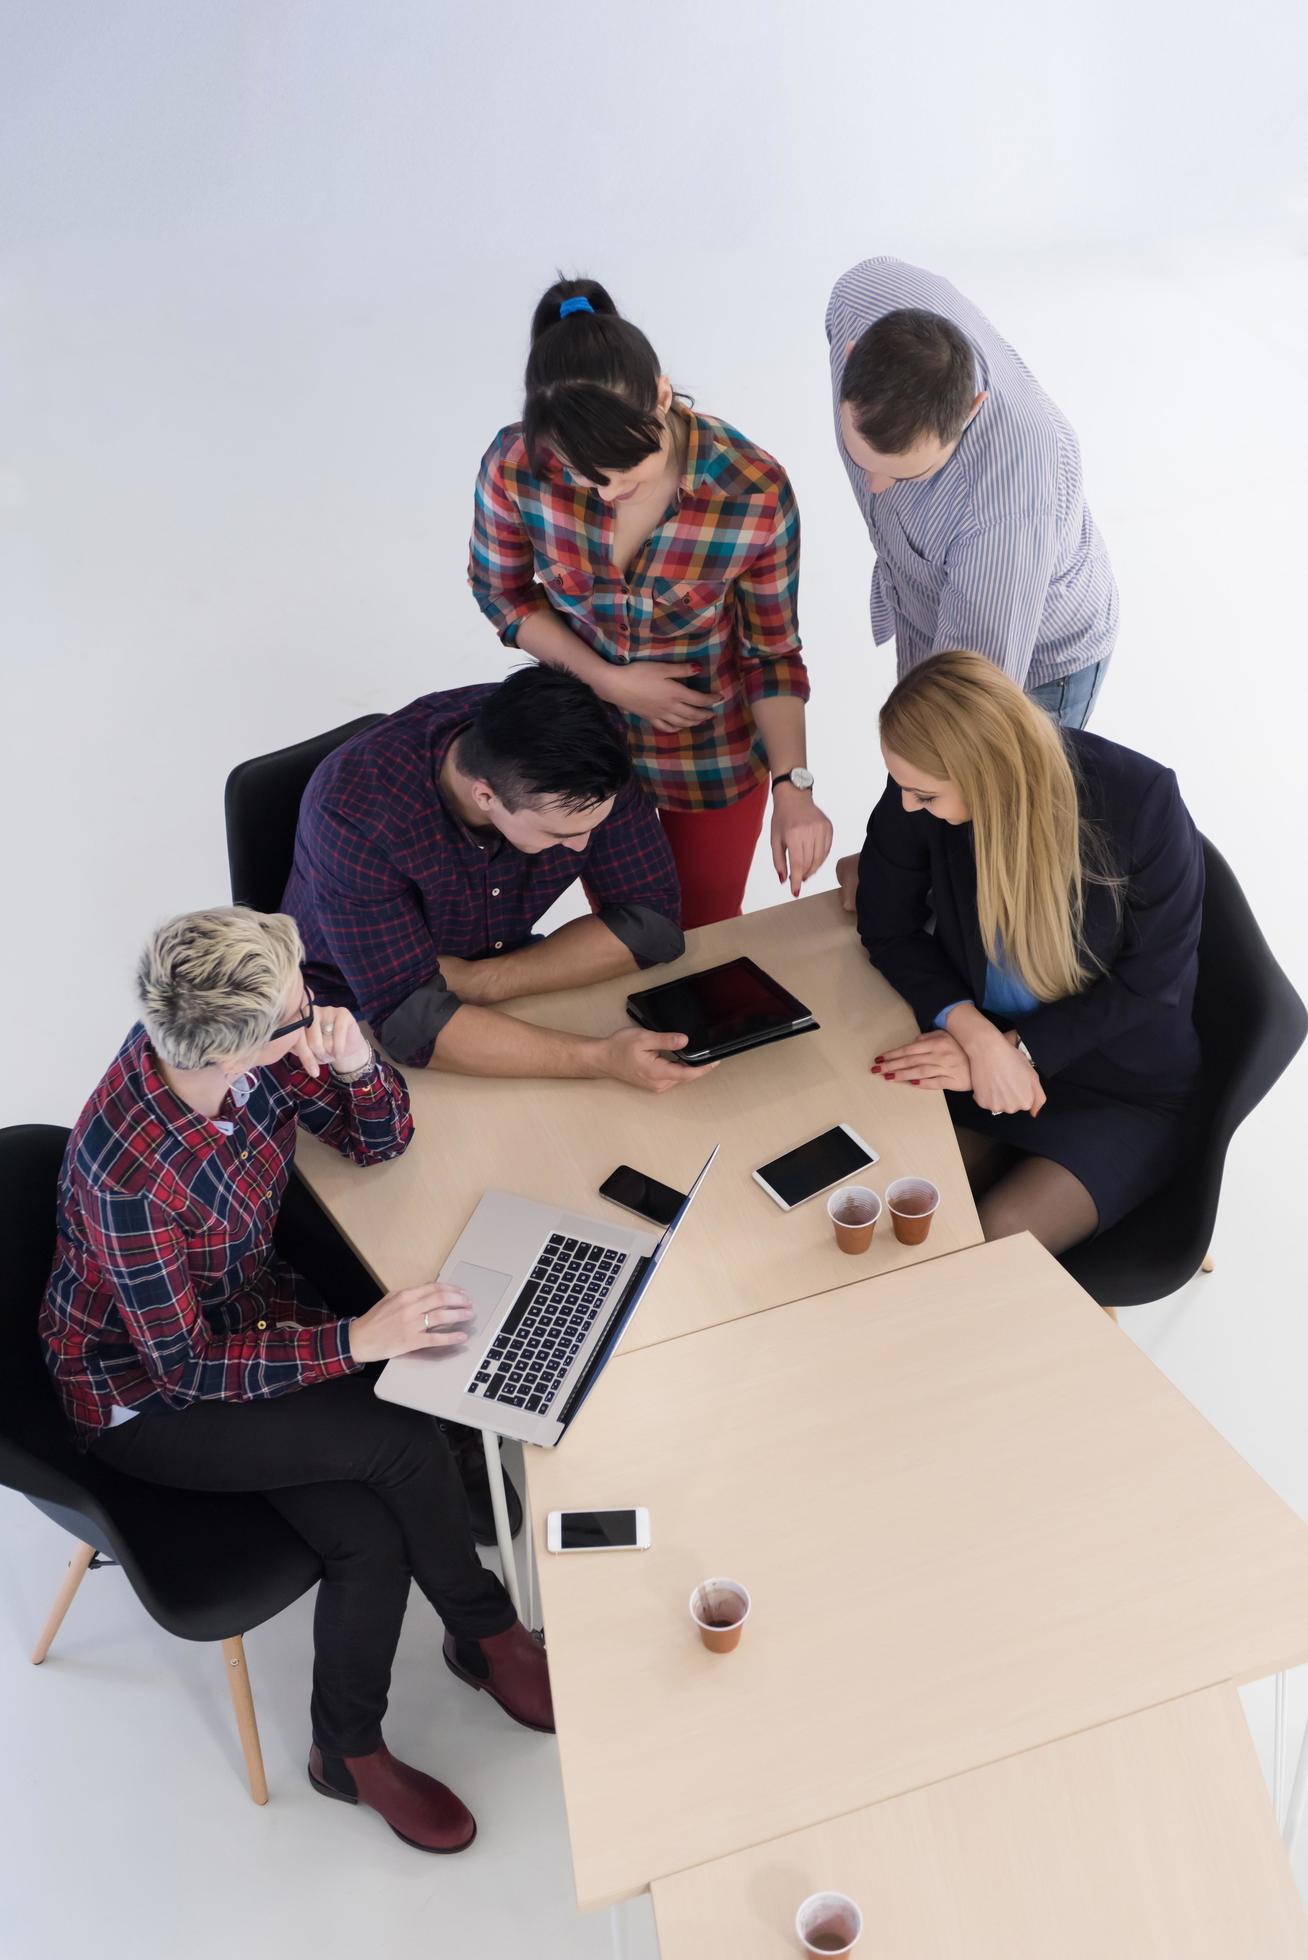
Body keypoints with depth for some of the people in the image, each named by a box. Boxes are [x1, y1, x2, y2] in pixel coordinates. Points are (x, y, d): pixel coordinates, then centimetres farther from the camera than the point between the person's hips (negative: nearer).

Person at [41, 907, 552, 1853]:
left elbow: (379, 1141, -2)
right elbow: (185, 1368, -25)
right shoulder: (131, 1172, -34)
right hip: (143, 1398, -6)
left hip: (247, 1315, 6)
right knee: (405, 1441, -21)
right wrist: (358, 1339, -31)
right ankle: (488, 1633, 7)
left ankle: (352, 1751, 13)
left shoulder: (254, 1050, -16)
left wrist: (357, 1064, -24)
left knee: (372, 1535, -13)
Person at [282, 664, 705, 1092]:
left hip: (496, 980, 4)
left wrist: (479, 981, -26)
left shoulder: (585, 753, -22)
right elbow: (412, 1019, -35)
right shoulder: (355, 813, -33)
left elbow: (651, 918, -17)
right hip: (358, 1018, -3)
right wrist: (601, 1059, -43)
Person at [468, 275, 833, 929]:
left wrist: (793, 785, -25)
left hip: (715, 751, -1)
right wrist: (608, 680, -19)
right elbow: (502, 592, -6)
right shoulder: (516, 466, -26)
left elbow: (772, 653, -14)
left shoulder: (756, 494, -29)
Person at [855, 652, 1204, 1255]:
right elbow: (889, 930, -4)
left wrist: (1015, 1048, -22)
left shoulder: (1141, 801, -23)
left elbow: (1152, 984, -14)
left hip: (1124, 1093, -3)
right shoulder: (915, 798, -16)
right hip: (985, 1062, 3)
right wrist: (976, 1035, -20)